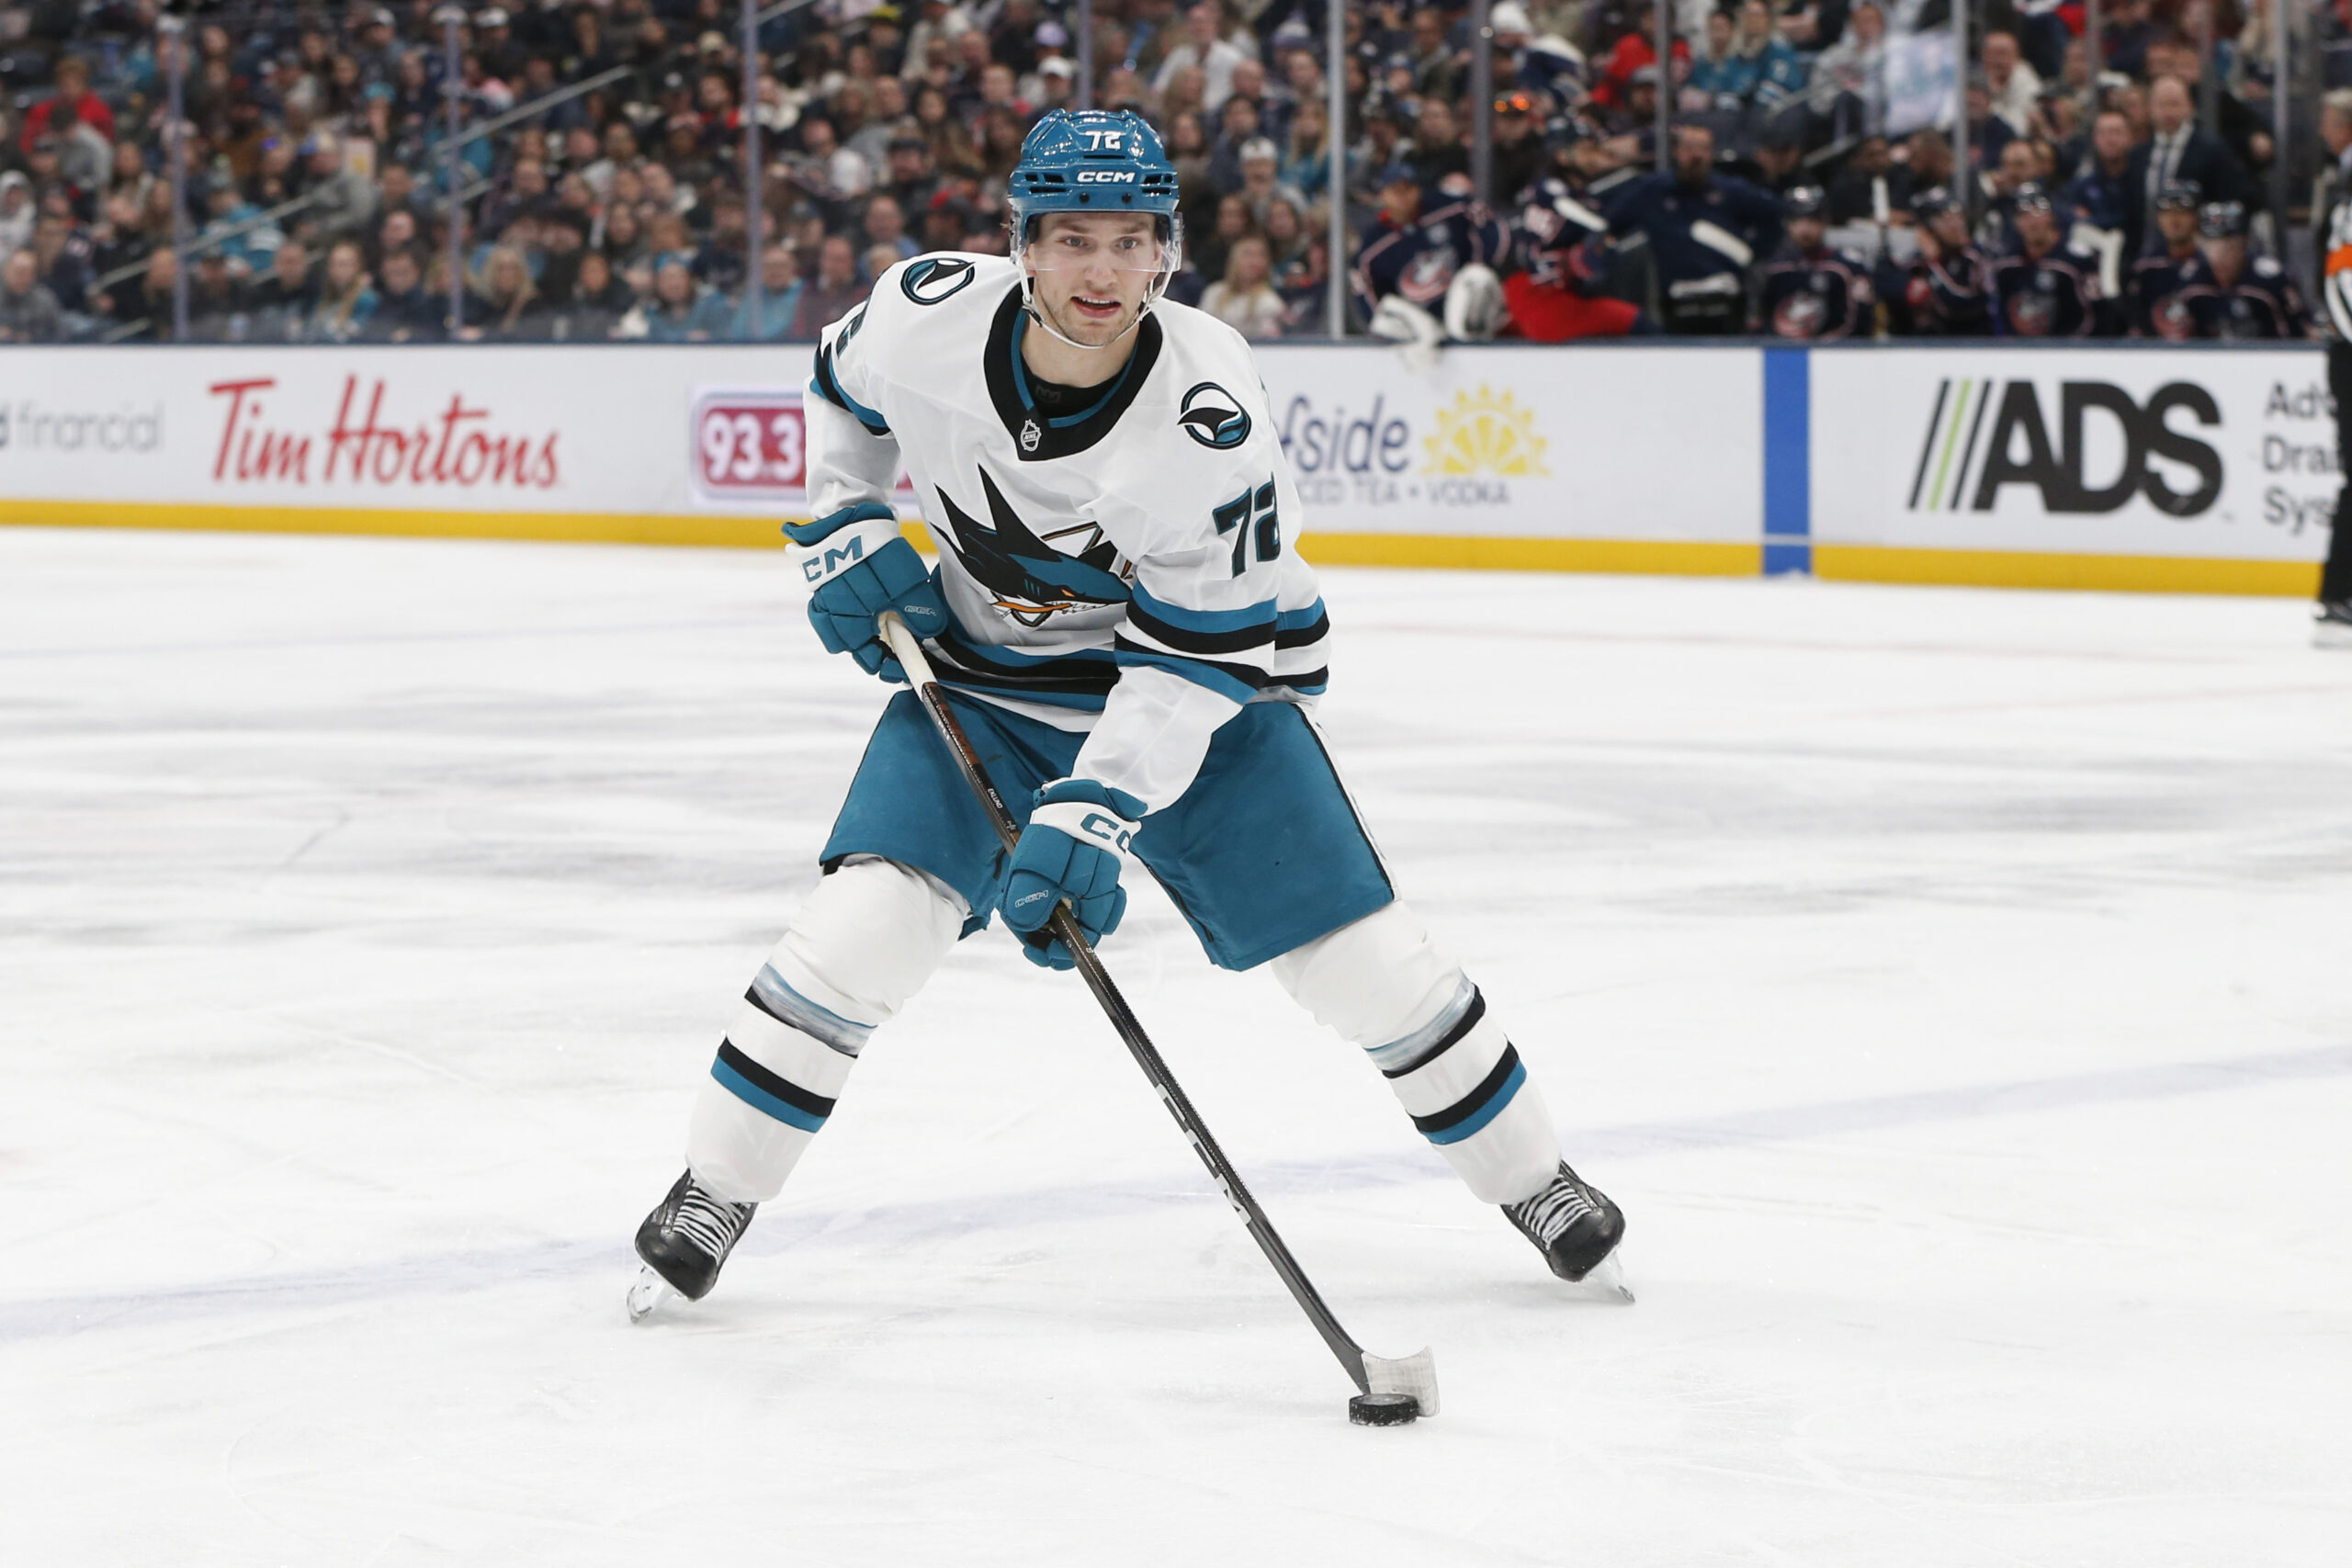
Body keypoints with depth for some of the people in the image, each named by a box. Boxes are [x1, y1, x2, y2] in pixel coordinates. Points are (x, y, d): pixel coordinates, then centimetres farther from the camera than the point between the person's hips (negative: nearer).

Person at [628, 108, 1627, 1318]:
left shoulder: (1211, 412, -30)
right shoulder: (929, 315, -21)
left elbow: (1199, 653, -26)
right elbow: (845, 394, 6)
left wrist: (1092, 814, -34)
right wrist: (848, 533, -7)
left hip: (1198, 680, -2)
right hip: (980, 674, 2)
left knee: (1357, 952, -4)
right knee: (871, 913, -18)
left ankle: (1529, 1180, 18)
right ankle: (715, 1188, 0)